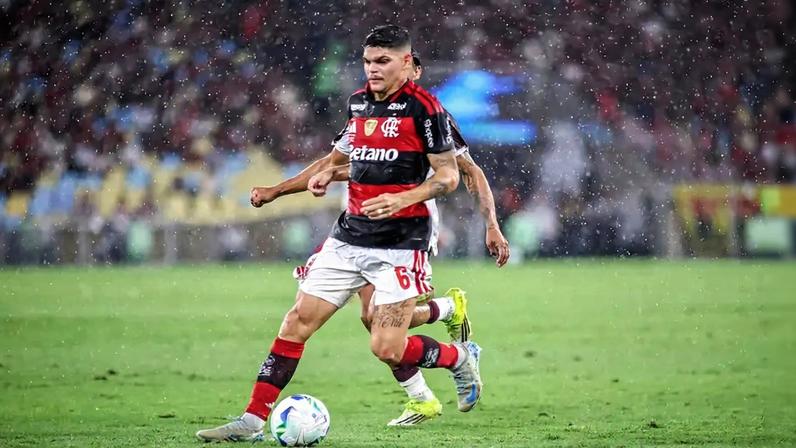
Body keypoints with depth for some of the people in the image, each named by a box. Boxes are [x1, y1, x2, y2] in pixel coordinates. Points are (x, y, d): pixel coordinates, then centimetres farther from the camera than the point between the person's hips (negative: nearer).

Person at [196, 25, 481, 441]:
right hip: (350, 235, 6)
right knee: (298, 321, 0)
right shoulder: (357, 102, 10)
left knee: (387, 348, -11)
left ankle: (460, 357, 19)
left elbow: (448, 175, -9)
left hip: (401, 243, -6)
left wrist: (403, 199, -23)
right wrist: (328, 173, 8)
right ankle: (252, 420, 3)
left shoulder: (422, 107, -10)